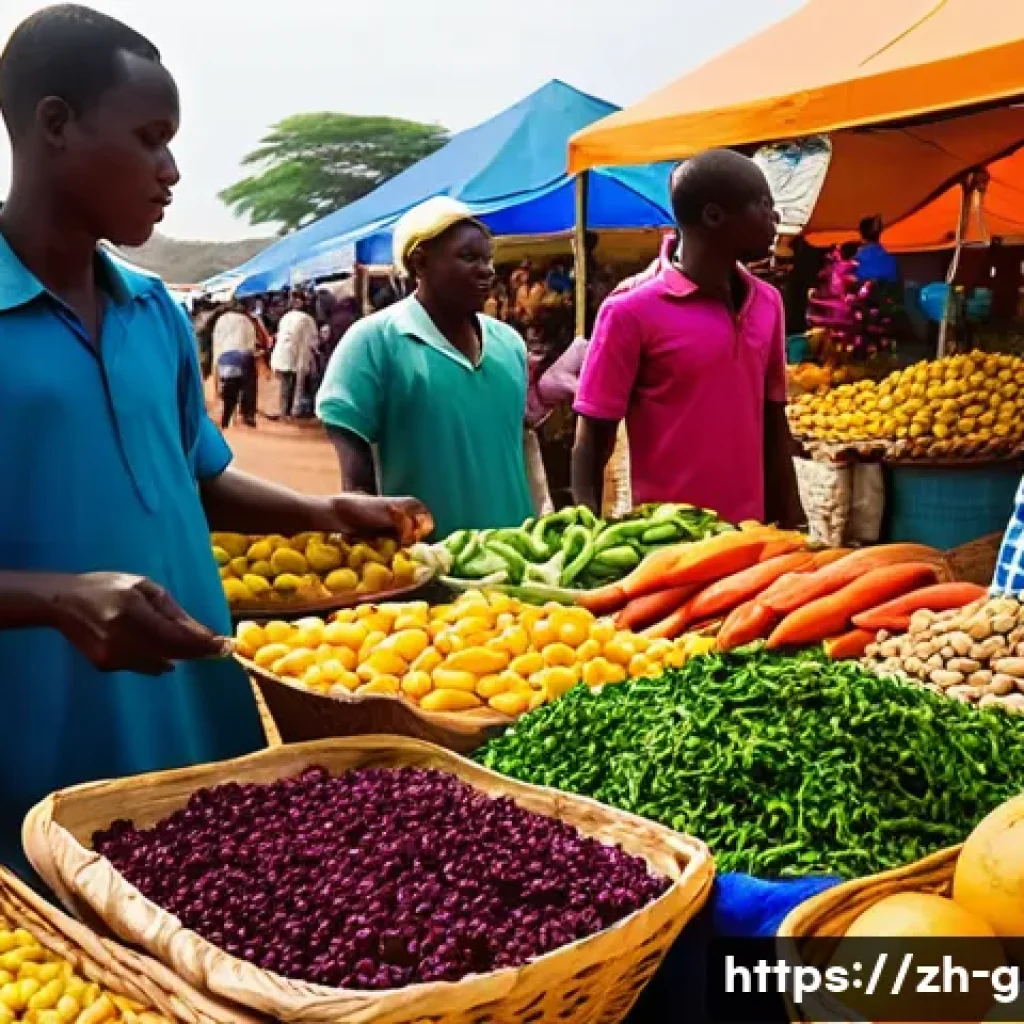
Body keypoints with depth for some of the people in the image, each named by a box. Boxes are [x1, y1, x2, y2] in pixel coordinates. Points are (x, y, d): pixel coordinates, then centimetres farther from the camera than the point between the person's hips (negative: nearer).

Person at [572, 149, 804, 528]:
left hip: (751, 535, 6)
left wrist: (792, 527, 12)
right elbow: (591, 443, -8)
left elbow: (774, 426, 13)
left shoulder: (767, 304, 7)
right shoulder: (631, 311, -10)